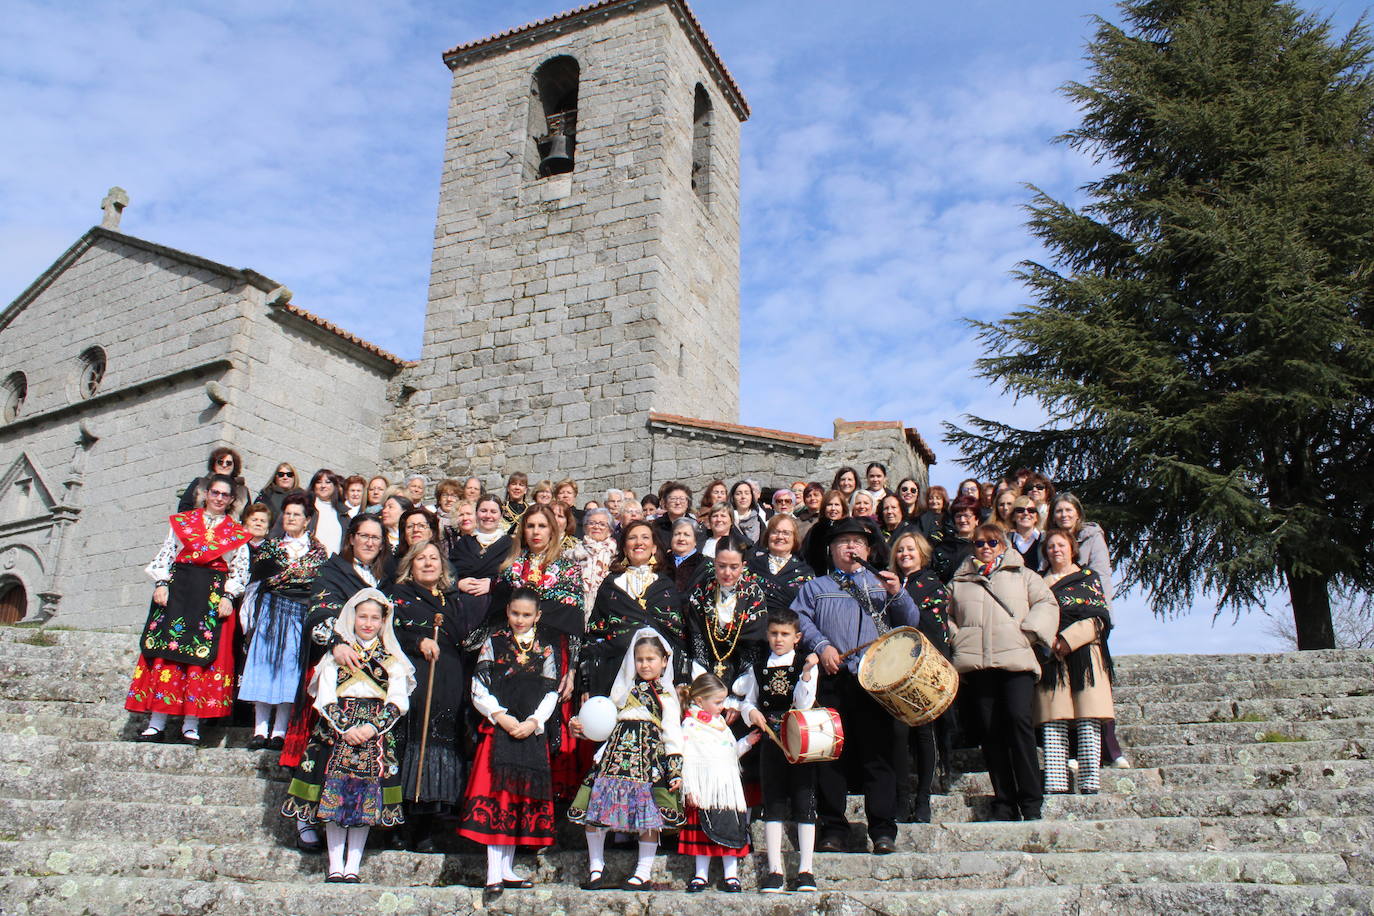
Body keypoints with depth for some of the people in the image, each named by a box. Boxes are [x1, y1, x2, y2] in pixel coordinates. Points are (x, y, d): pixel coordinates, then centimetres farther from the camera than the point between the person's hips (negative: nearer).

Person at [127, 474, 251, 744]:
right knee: (167, 651, -4)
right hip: (177, 590, 1)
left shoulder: (237, 532, 12)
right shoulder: (182, 521, 15)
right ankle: (156, 723, -1)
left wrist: (228, 596, -6)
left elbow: (240, 570, 7)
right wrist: (161, 584, -3)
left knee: (203, 655, -5)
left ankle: (191, 725, -3)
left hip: (214, 596, -1)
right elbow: (166, 555, 10)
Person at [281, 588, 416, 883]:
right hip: (337, 730, 0)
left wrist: (372, 727, -13)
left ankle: (352, 866, 5)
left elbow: (398, 701, 1)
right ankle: (335, 866, 4)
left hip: (376, 734, 0)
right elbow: (325, 698, 1)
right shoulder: (337, 652, 9)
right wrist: (345, 728, -12)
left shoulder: (392, 658, 10)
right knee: (334, 795, -3)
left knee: (366, 799, -2)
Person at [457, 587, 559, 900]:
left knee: (522, 798, 6)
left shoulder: (546, 648, 9)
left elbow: (551, 693, 7)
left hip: (532, 733, 2)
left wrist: (534, 722, -8)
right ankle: (494, 874, -5)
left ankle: (507, 869, 16)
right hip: (497, 730, -2)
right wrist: (500, 716, -12)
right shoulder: (493, 642, 5)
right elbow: (479, 690, 0)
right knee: (495, 797, -7)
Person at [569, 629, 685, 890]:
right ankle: (596, 869, 12)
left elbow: (673, 734, 1)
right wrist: (582, 727, 6)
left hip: (649, 757, -4)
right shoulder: (626, 689, 22)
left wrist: (675, 770, -7)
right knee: (593, 809, -1)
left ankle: (643, 873, 7)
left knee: (648, 816, -7)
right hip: (616, 754, 4)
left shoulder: (666, 696, 8)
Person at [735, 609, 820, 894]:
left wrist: (806, 673, -21)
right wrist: (751, 712, -4)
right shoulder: (758, 669, 10)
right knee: (773, 804, 3)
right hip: (771, 742, 3)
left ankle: (806, 870, 6)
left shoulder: (806, 665, 0)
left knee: (804, 803, 0)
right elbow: (746, 701, 17)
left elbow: (804, 704, -10)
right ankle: (775, 871, 7)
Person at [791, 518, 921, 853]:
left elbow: (910, 623, 12)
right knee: (831, 756, 0)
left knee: (879, 754, -2)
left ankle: (883, 830, 5)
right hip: (833, 681, 0)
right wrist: (821, 645, -10)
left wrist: (898, 595, -5)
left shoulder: (881, 583, 21)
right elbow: (799, 618, 5)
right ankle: (833, 829, 10)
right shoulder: (816, 587, 19)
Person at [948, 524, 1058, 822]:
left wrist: (1029, 631, -4)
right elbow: (946, 617, 24)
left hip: (1015, 659, -2)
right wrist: (956, 640, 7)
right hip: (976, 663, 2)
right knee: (990, 729, -2)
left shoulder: (1022, 574, 20)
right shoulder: (959, 582, 23)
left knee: (1018, 718, -18)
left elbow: (1046, 604, 10)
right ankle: (1004, 802, 4)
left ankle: (1031, 802, -10)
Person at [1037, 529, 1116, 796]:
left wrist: (1068, 639, -9)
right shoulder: (1040, 583, 22)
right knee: (1053, 720, -7)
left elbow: (1099, 618, 3)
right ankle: (1055, 782, -11)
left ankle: (1090, 781, -11)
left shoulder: (1089, 577, 14)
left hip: (1084, 653, -2)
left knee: (1087, 719, -10)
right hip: (1050, 656, 2)